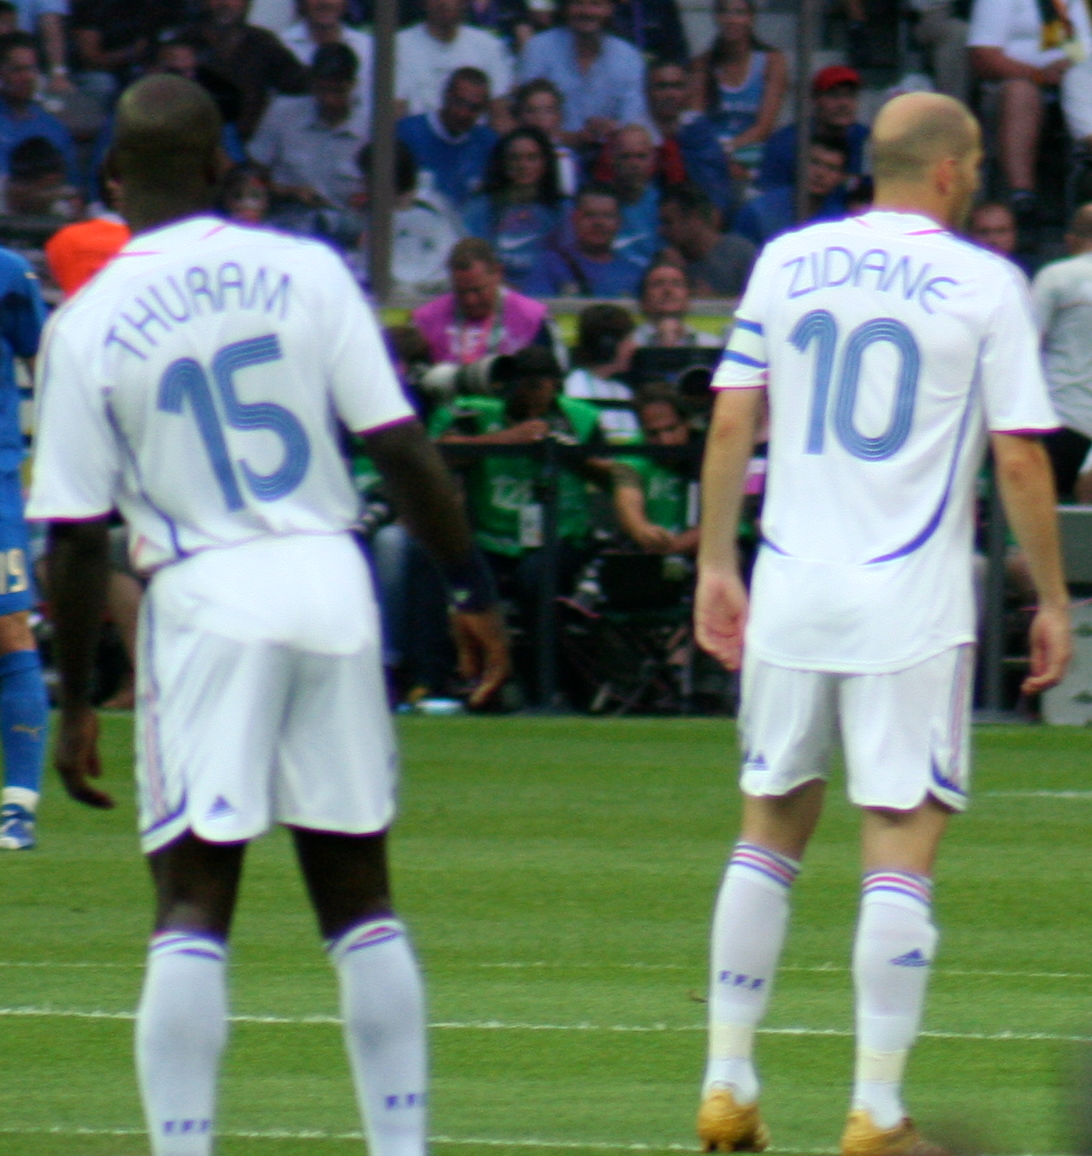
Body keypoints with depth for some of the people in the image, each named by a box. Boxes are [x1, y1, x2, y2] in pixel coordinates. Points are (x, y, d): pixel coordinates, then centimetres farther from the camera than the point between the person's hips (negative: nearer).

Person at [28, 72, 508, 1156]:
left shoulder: (86, 325, -3)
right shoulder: (304, 272, 1)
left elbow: (76, 540, -3)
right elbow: (403, 449, -1)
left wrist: (73, 700, 5)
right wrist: (472, 588, 8)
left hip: (203, 599, -2)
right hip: (332, 581, 2)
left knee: (191, 904, 0)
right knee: (358, 894, 11)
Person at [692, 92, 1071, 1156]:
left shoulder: (788, 261, 6)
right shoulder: (985, 285, -4)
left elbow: (730, 425, 5)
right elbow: (1019, 459, -6)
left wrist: (716, 564, 12)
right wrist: (1050, 599, 2)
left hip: (789, 591, 4)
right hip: (912, 606, -4)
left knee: (769, 835, 14)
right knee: (900, 855, -1)